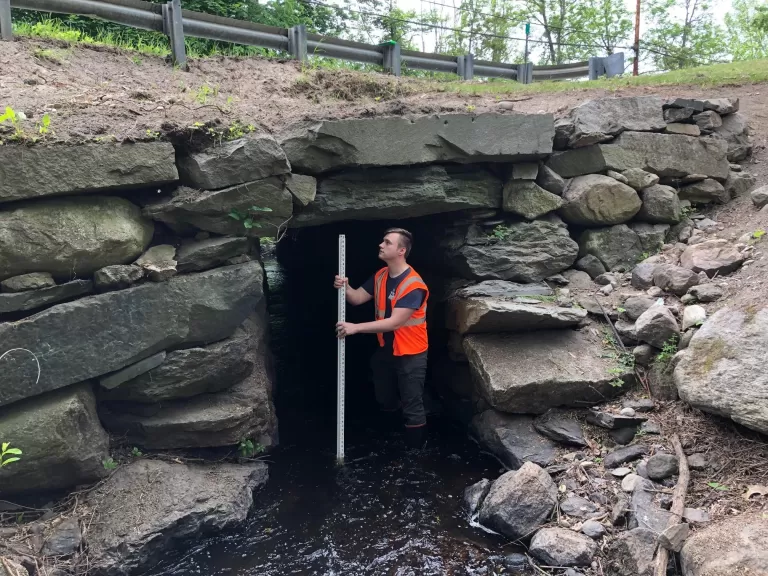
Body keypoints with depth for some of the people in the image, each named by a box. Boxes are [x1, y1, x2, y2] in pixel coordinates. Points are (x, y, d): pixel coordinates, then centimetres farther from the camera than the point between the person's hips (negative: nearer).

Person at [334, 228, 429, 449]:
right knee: (385, 401, 23)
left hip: (410, 354, -8)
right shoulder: (381, 276, 0)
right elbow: (357, 298, 2)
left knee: (412, 407, 3)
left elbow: (394, 323, -31)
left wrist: (355, 328, -34)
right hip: (385, 350, 8)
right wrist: (345, 287, -22)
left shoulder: (413, 285, -27)